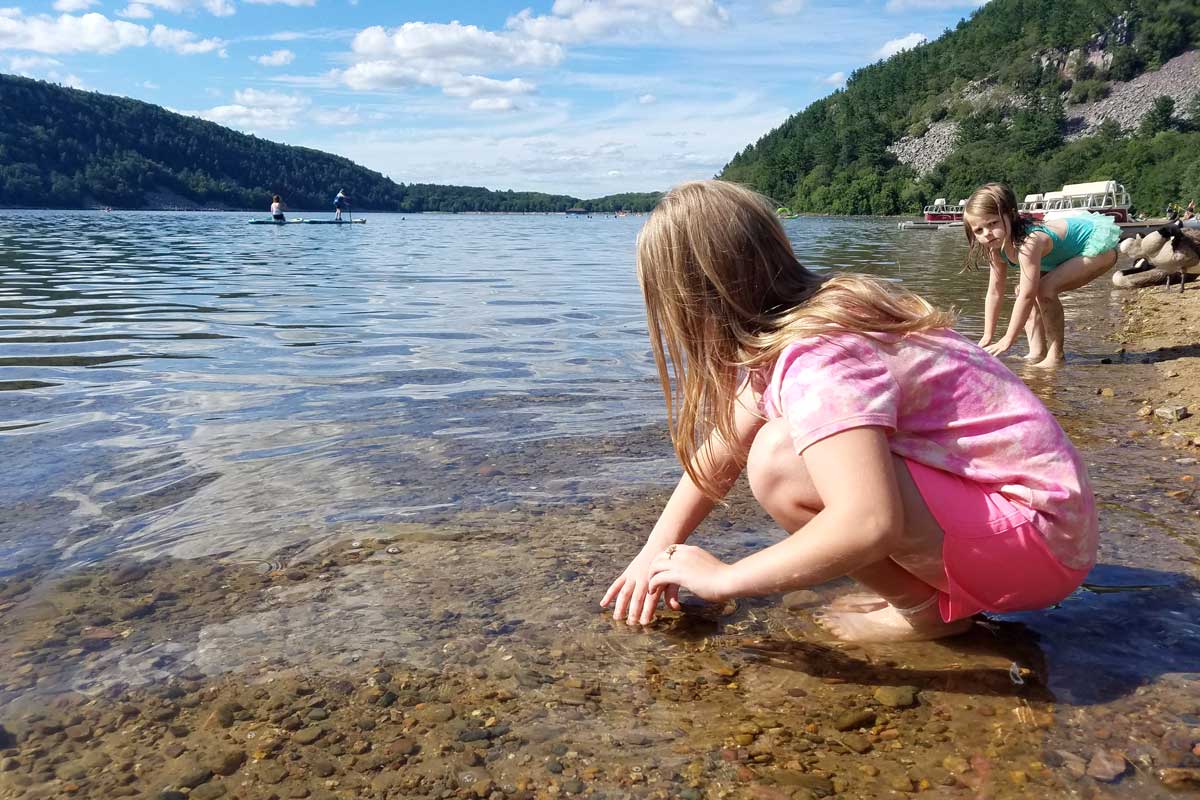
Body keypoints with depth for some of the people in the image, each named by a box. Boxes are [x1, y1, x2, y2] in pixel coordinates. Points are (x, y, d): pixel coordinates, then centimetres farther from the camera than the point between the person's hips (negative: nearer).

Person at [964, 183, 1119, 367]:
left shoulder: (1028, 243, -37)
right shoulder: (997, 247, -10)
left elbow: (1027, 296, -35)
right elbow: (994, 292, -2)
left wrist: (1008, 340, -30)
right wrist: (987, 336, -1)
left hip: (1099, 243, -10)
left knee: (1045, 289, -28)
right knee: (1024, 287, 2)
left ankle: (1056, 354, -14)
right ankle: (1037, 352, 4)